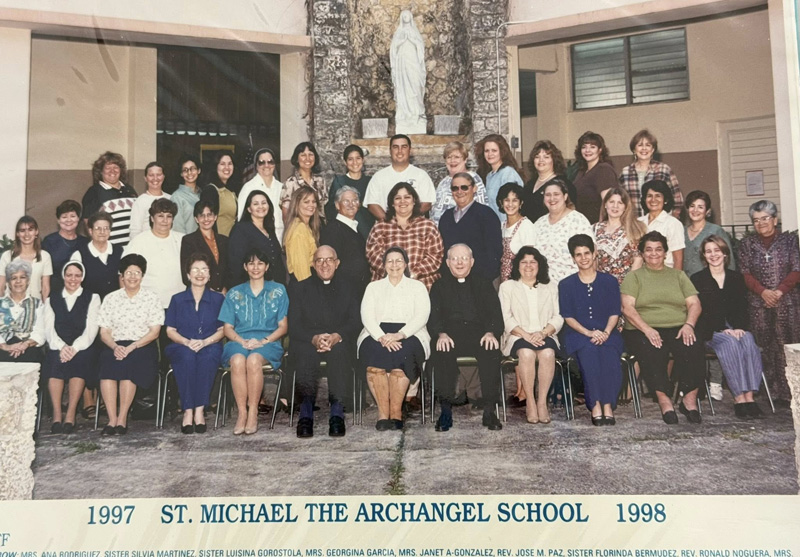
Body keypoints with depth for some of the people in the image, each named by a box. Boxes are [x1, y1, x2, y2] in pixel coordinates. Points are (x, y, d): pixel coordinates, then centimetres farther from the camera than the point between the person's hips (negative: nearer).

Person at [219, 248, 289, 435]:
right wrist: (242, 341, -9)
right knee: (237, 361, -34)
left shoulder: (278, 291, 13)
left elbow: (283, 326, 8)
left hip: (268, 342, -1)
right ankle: (242, 412, -27)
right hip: (239, 341, 2)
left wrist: (263, 341, -9)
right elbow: (227, 328, 12)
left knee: (253, 360, -36)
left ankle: (253, 412, -26)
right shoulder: (234, 293, 18)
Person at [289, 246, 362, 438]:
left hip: (340, 344, 0)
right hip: (308, 343, 0)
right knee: (304, 352, -36)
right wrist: (314, 338, -17)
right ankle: (306, 413, -34)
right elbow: (293, 325, 4)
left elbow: (356, 322, 3)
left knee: (339, 351, -36)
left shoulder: (349, 289, 18)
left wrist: (337, 336, -19)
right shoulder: (300, 289, 17)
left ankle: (337, 413, -36)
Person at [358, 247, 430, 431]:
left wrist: (400, 334, -18)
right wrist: (381, 337, -16)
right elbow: (367, 316, 5)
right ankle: (383, 412, -30)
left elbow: (422, 316, 1)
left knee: (401, 355, -36)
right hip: (377, 334, 1)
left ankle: (396, 412, -28)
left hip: (409, 334, -1)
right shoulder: (373, 287, 21)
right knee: (375, 354, -33)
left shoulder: (417, 286, 16)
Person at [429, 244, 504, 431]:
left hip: (479, 332, 0)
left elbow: (495, 314, 9)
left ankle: (489, 410, -28)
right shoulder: (439, 286, 20)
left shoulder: (484, 284, 21)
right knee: (441, 352, -34)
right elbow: (433, 316, 7)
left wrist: (491, 333, -13)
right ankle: (446, 409, -29)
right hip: (450, 334, 0)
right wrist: (441, 334, -15)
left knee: (491, 351, -33)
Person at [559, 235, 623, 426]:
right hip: (578, 335, -1)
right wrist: (589, 333, -13)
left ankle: (608, 405, -28)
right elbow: (568, 317, 2)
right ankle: (595, 406, -32)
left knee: (610, 356, -33)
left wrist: (605, 333, -13)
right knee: (589, 351, -34)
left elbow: (615, 313, 6)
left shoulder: (609, 281, 13)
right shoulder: (566, 285, 11)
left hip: (607, 333, 1)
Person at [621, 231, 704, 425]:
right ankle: (664, 400, -23)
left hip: (678, 329, 2)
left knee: (693, 349, -30)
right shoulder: (634, 276, 13)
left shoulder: (678, 275, 22)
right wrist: (647, 329, -16)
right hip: (644, 330, -2)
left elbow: (694, 304, 12)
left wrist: (689, 325, -9)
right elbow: (627, 307, -1)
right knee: (652, 351, -35)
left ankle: (690, 399, -19)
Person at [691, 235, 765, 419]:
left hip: (736, 328, 3)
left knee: (748, 341, -30)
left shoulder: (737, 278, 18)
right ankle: (739, 397, -35)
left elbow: (742, 307, 9)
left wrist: (739, 327, -11)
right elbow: (701, 311, -4)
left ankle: (749, 396, -35)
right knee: (730, 343, -34)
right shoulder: (697, 279, 7)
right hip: (710, 331, -3)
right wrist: (723, 329, -16)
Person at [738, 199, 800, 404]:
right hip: (759, 304, 1)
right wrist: (763, 291, -12)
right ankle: (775, 392, 5)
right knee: (766, 347, 0)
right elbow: (745, 273, 4)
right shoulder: (747, 243, 11)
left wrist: (779, 291, -13)